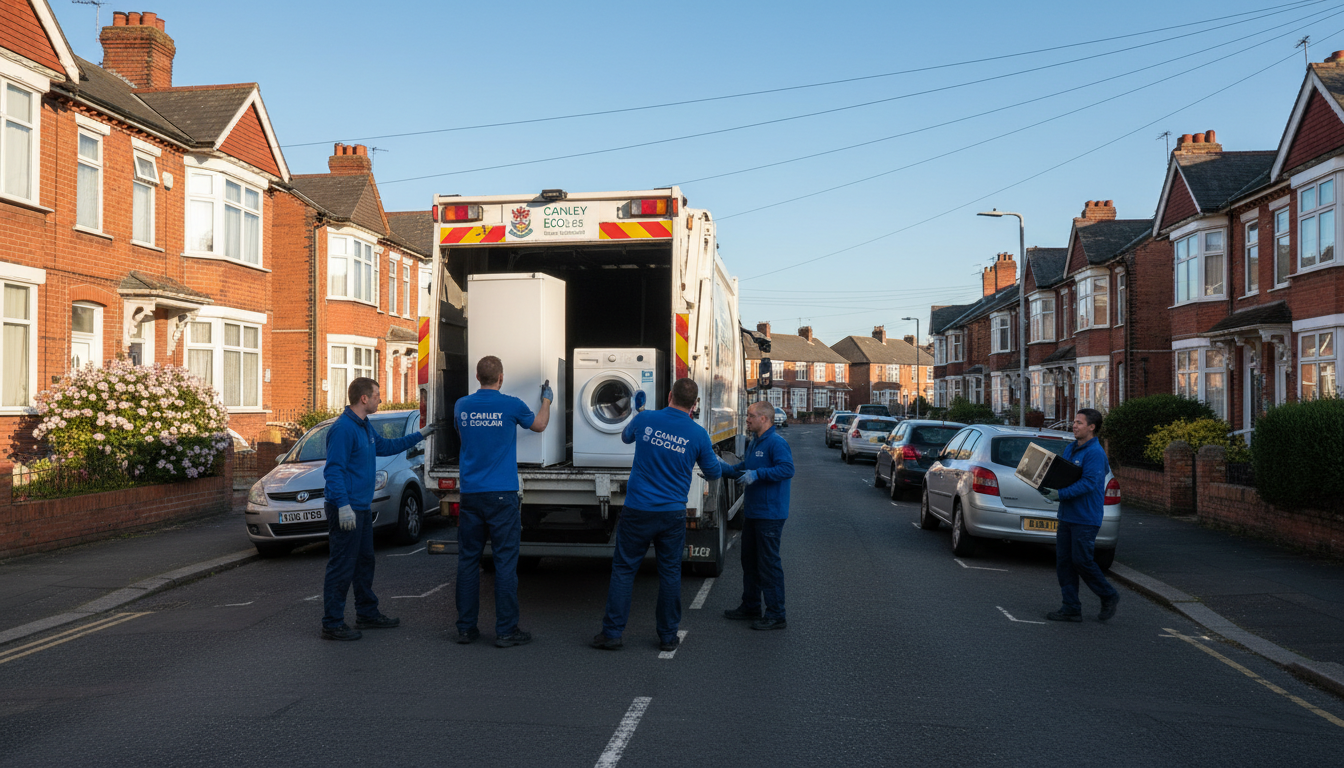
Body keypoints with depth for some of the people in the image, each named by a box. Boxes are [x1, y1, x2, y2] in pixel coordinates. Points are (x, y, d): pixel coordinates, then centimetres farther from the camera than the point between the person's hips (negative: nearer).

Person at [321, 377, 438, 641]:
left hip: (362, 508, 11)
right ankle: (332, 624, 3)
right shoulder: (343, 428, -17)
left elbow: (386, 446, 30)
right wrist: (343, 505, -27)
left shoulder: (364, 427, 14)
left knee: (364, 562, 18)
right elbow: (333, 470, -21)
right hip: (346, 510, -11)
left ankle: (367, 614, 29)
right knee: (341, 567, -5)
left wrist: (420, 435, 31)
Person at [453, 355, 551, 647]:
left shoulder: (462, 405, 4)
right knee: (505, 562, 0)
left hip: (471, 494, 4)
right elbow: (539, 425, 13)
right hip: (502, 495, -4)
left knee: (468, 560, 10)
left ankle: (466, 628, 16)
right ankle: (506, 631, 4)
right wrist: (546, 400, 32)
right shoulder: (511, 405, -6)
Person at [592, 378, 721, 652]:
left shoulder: (645, 419, -5)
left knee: (623, 569, 9)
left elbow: (626, 436, 18)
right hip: (673, 514, 0)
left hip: (637, 511, 0)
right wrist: (710, 457, 29)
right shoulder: (698, 434, -6)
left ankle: (612, 633, 11)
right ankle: (668, 637, 18)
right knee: (670, 573, 11)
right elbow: (713, 473, 6)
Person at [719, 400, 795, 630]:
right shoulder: (754, 443, 15)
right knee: (749, 560, 18)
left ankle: (776, 615, 3)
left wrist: (757, 474, -30)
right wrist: (724, 467, 18)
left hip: (769, 514, -10)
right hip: (752, 512, 10)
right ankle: (750, 607, 31)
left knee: (769, 564, -5)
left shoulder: (776, 443, -16)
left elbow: (787, 469, -27)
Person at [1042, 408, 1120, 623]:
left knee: (1081, 561, -5)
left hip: (1086, 518, -9)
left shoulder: (1095, 452, -14)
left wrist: (1060, 494, -26)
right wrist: (1047, 488, 1)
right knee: (1064, 562, 6)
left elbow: (1088, 483, -22)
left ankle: (1109, 597, 17)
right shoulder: (1070, 449, 14)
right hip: (1067, 515, 9)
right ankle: (1071, 608, 12)